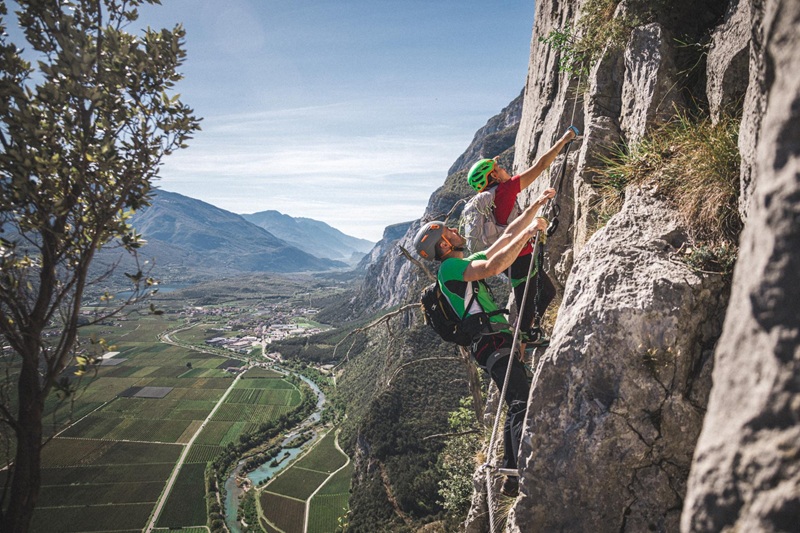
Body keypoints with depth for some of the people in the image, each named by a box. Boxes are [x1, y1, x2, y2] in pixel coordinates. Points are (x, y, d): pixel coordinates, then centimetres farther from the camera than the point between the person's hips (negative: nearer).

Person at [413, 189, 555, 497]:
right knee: (522, 405, -19)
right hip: (492, 341, -10)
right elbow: (494, 267, -24)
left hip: (498, 342, 10)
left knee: (516, 408, 12)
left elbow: (507, 237, 25)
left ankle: (510, 477, 18)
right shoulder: (450, 267, -7)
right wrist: (527, 234, -17)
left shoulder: (467, 263, 23)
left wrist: (537, 205, 23)